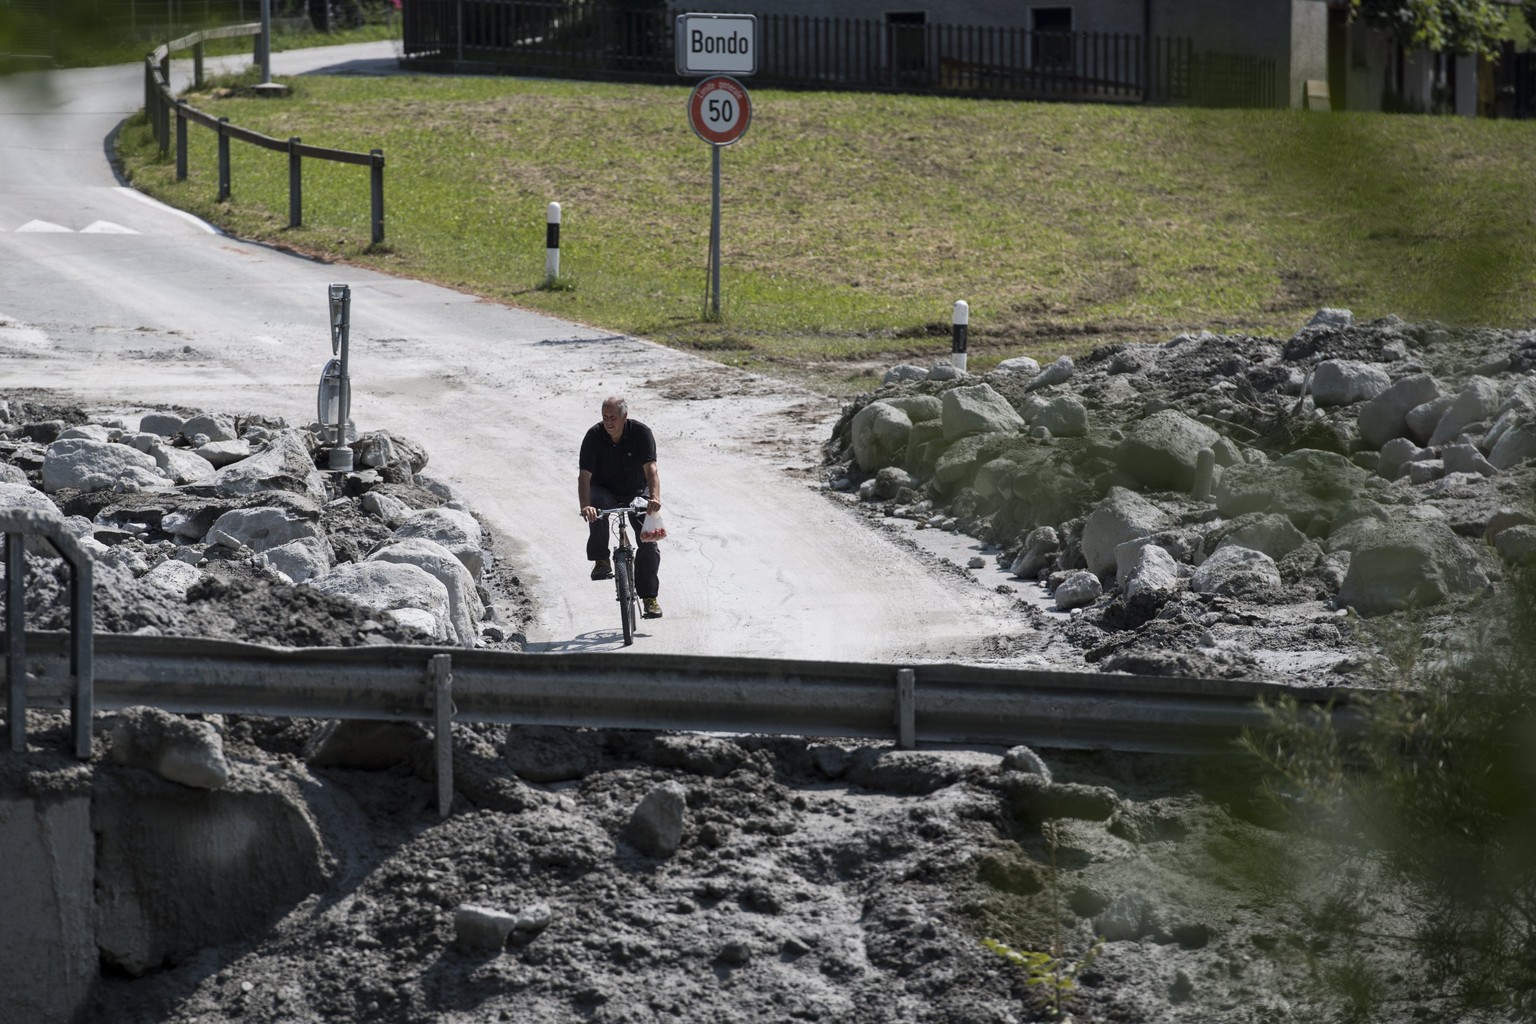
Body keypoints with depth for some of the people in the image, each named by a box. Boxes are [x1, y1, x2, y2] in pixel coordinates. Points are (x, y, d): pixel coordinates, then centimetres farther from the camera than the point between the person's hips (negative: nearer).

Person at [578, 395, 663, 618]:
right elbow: (584, 475, -26)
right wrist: (585, 506, -44)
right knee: (597, 508, -37)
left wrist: (655, 497, -48)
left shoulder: (641, 433, -20)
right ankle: (601, 562, -20)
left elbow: (650, 468, -29)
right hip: (605, 490, 0)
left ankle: (649, 597, -1)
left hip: (637, 492, 0)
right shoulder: (594, 436, -20)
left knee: (649, 543, -13)